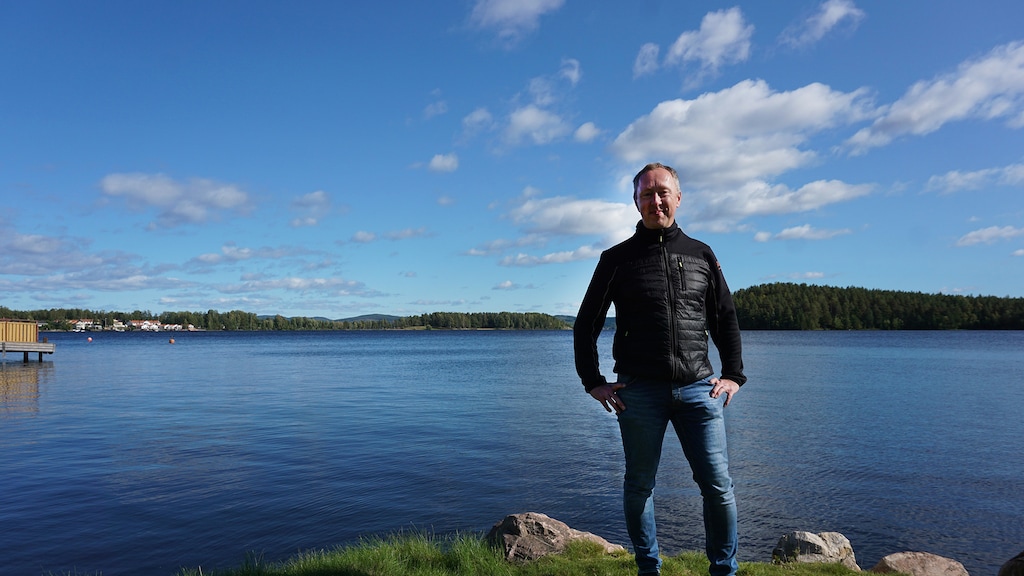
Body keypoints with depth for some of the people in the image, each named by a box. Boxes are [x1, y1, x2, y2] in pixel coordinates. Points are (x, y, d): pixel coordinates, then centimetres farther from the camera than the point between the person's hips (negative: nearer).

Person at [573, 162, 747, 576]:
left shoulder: (701, 255, 12)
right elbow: (585, 325, 8)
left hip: (698, 388, 1)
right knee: (639, 485, 8)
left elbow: (726, 319, 18)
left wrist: (734, 375, 9)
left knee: (718, 485, 1)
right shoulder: (617, 259, 5)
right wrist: (593, 382, 2)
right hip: (639, 391, -1)